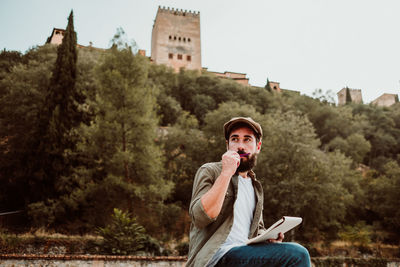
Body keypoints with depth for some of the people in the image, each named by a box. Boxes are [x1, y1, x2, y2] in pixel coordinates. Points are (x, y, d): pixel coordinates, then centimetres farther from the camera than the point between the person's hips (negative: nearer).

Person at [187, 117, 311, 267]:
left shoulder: (255, 187, 21)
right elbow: (200, 218, -15)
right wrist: (226, 173, -17)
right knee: (297, 255, -23)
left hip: (245, 253, 7)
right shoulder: (209, 171, 1)